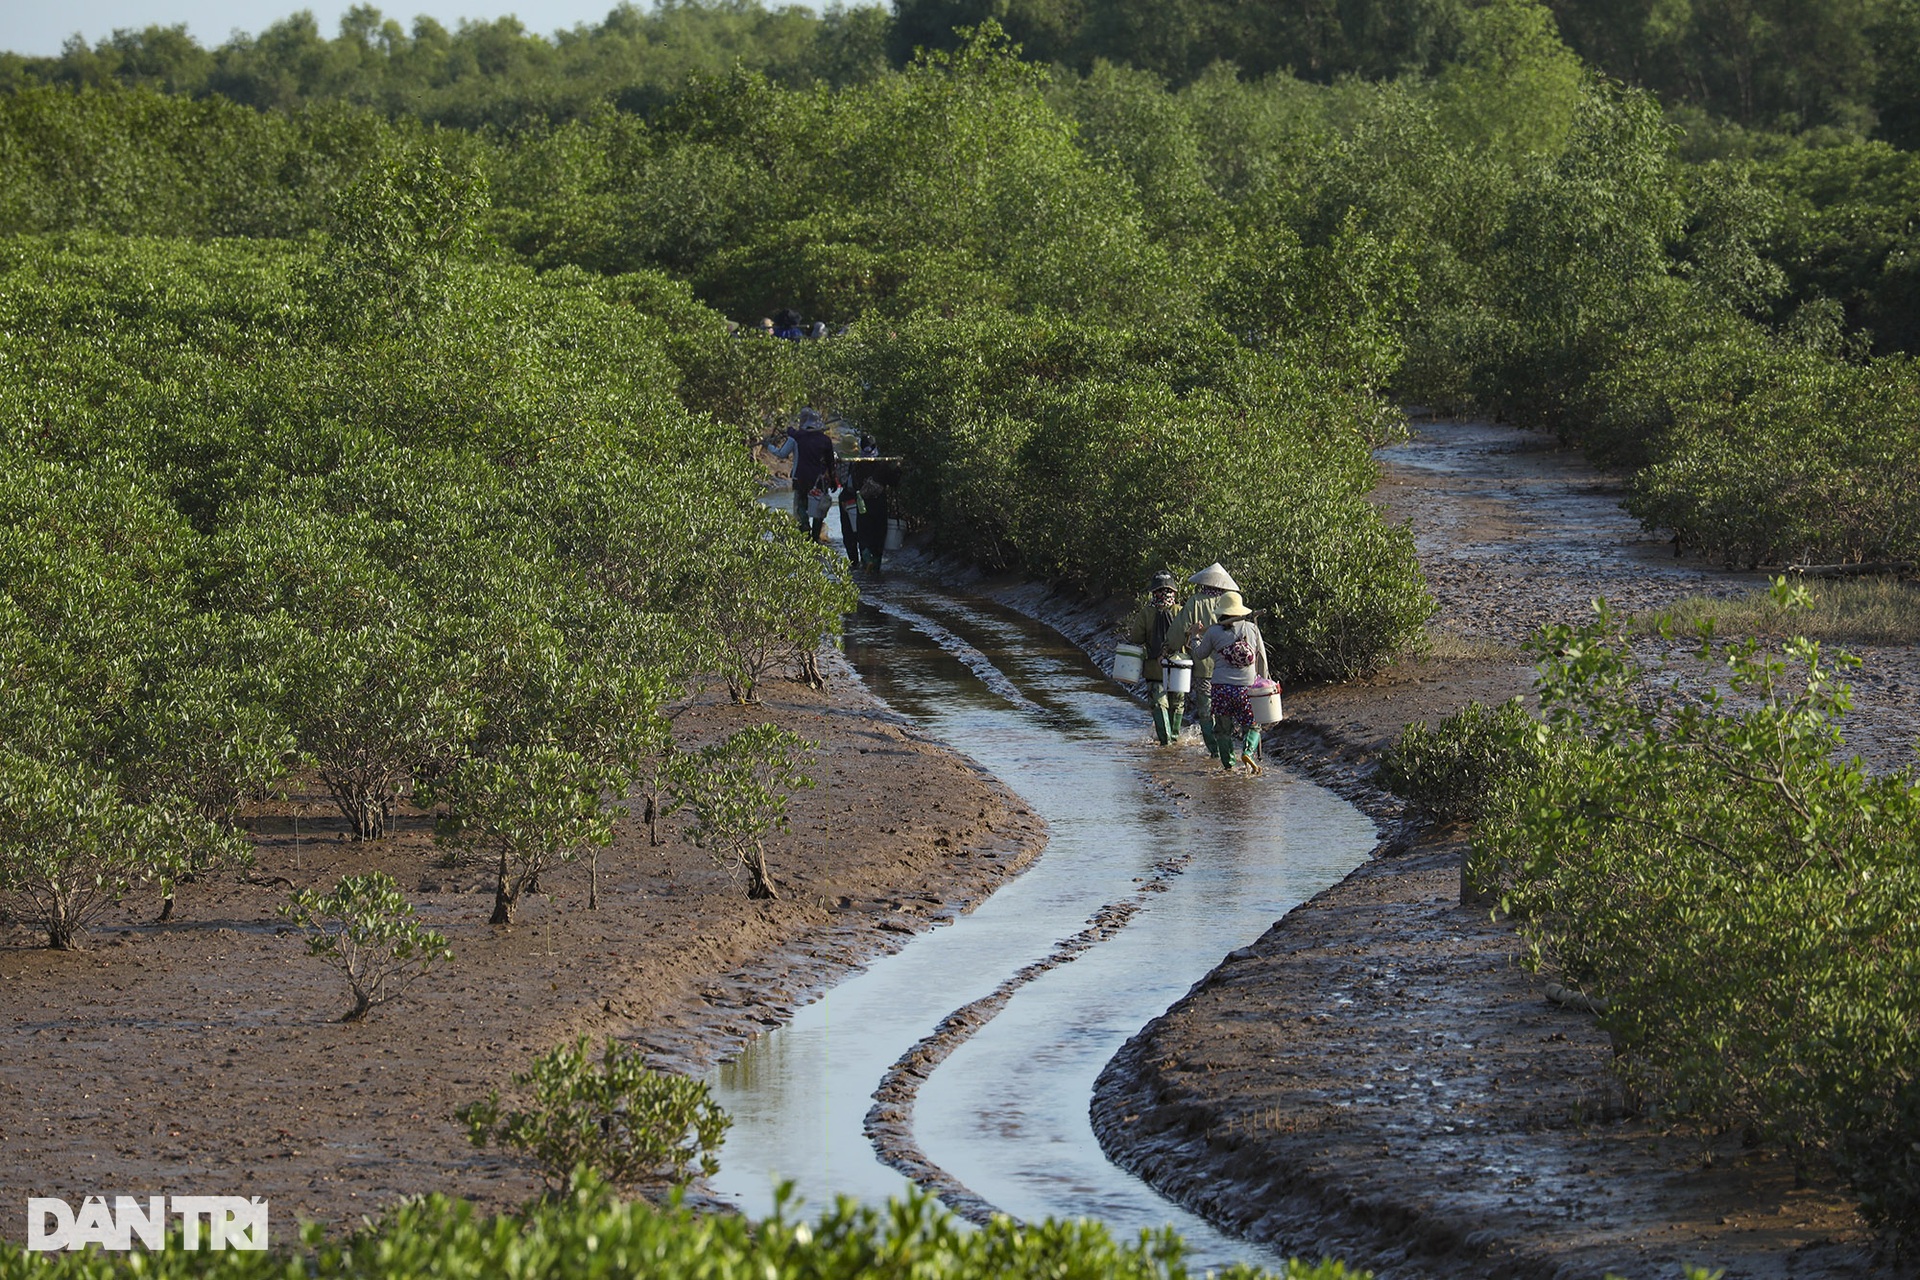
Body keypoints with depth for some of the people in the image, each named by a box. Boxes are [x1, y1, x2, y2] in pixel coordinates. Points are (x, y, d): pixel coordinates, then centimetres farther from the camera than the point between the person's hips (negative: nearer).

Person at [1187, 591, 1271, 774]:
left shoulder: (1214, 632, 0)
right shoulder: (1252, 629, 5)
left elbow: (1200, 654, 15)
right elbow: (1262, 658, 10)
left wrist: (1196, 638, 35)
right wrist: (1263, 682, 22)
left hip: (1221, 688, -1)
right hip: (1246, 688, 1)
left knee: (1223, 728, 10)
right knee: (1252, 725, 10)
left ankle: (1228, 764, 5)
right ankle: (1248, 751, -16)